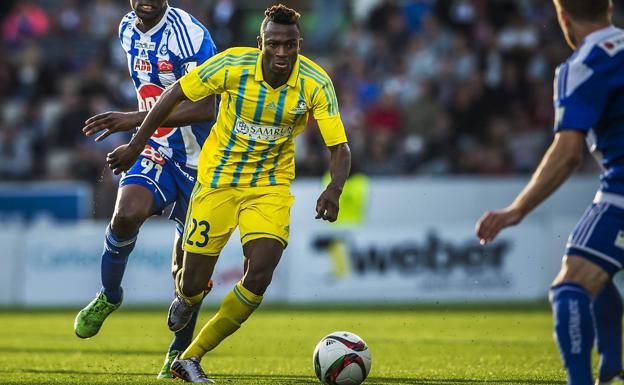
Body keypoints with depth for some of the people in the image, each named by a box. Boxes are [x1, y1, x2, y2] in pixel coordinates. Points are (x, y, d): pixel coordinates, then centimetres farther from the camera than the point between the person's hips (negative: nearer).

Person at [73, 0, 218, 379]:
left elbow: (204, 108, -29)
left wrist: (135, 119, -33)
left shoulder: (189, 33, -21)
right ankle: (109, 296, 0)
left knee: (187, 262, 0)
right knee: (127, 215, -26)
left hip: (200, 160, -4)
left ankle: (181, 350, 21)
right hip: (157, 152, 4)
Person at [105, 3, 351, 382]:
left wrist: (334, 190, -39)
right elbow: (175, 94, -7)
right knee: (194, 284, -1)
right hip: (217, 180, -1)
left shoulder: (316, 84, -19)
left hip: (271, 186, 1)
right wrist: (136, 145, -3)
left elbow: (340, 148, -18)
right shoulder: (232, 64, -21)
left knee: (259, 276, -18)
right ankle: (187, 298, 42)